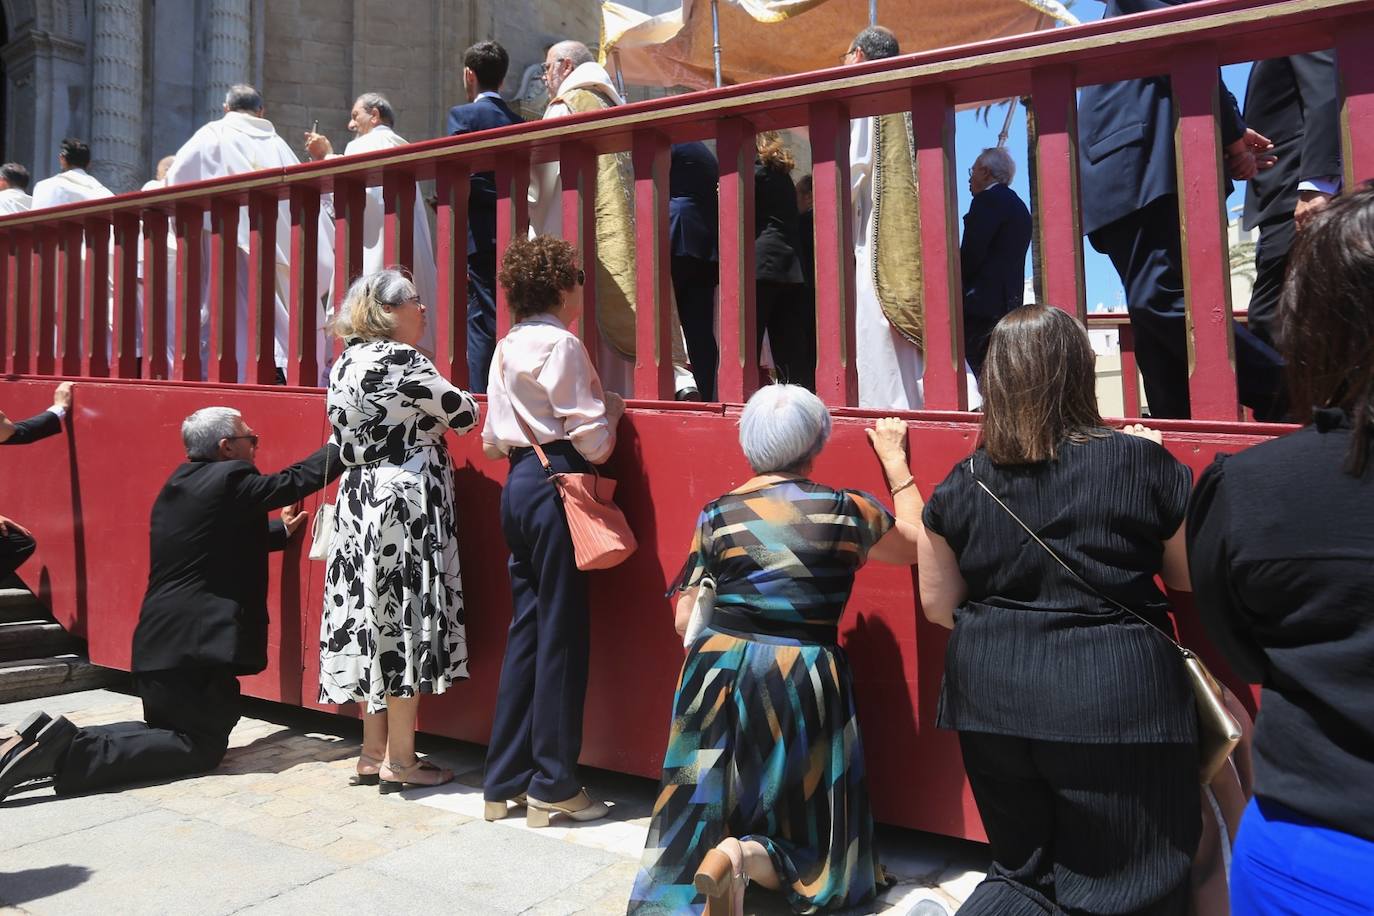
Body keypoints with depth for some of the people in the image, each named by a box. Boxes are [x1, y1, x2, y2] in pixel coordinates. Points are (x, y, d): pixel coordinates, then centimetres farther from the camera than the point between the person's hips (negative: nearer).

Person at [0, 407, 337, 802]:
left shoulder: (181, 483, 16)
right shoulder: (229, 477, -12)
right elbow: (297, 480, -9)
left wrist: (280, 531, 29)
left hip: (160, 641, 10)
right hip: (195, 644, -10)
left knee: (170, 732, 24)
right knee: (202, 747, -1)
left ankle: (63, 742, 7)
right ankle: (72, 755, -12)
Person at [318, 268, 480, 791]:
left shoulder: (347, 364, 13)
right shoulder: (401, 360, -13)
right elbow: (463, 415, -8)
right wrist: (461, 401, 15)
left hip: (361, 501, 9)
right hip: (405, 505, -9)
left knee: (375, 621, 12)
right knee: (405, 619, -1)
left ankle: (374, 751, 21)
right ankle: (400, 761, 8)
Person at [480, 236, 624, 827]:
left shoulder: (506, 348, 15)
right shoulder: (562, 345, -10)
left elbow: (493, 442, 18)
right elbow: (594, 444, -13)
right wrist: (612, 409, 5)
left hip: (517, 486, 8)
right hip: (556, 489, -8)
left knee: (526, 630, 13)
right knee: (561, 635, 0)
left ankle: (505, 780, 21)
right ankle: (553, 788, 10)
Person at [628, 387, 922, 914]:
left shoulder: (717, 515, 0)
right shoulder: (847, 511, -2)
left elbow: (684, 621, 3)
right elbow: (916, 543, 18)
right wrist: (895, 461, 24)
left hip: (720, 676, 1)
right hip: (803, 683, -1)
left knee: (701, 821, 14)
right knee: (806, 832, 13)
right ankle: (746, 857, -18)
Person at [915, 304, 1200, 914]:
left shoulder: (963, 485, -2)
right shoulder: (1143, 462, -7)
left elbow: (937, 605, 5)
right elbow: (1192, 582, 5)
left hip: (993, 698, 3)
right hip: (1113, 699, -3)